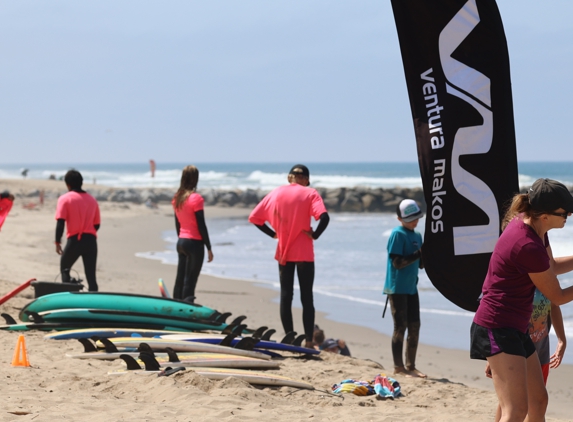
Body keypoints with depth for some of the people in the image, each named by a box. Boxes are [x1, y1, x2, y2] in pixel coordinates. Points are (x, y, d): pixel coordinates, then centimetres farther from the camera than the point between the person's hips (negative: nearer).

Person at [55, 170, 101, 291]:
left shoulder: (65, 199, 0)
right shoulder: (92, 199, 13)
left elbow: (60, 223, -9)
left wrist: (58, 242, -4)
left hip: (75, 240, -3)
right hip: (91, 240, 3)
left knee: (64, 269, 18)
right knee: (91, 275, 5)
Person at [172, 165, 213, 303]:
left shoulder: (177, 198, 7)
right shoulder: (196, 199, -14)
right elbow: (201, 225, -13)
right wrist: (209, 248, -8)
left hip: (181, 242, 7)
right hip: (195, 243, -7)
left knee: (179, 280, 11)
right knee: (190, 282, -6)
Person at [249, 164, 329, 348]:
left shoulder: (276, 193, 5)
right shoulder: (310, 194, -5)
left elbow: (254, 217, 5)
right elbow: (324, 217, -22)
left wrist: (273, 233, 8)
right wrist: (315, 235, -9)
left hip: (283, 252, 3)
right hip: (304, 253, -3)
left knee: (285, 295, 9)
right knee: (306, 297, 2)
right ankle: (308, 341, -1)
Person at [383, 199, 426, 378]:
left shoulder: (417, 235, 12)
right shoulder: (398, 234, -12)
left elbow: (421, 264, 15)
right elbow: (398, 263, -18)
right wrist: (419, 253, -19)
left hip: (411, 287, 8)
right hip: (397, 287, -8)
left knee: (414, 326, 8)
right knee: (400, 327, -5)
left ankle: (410, 366, 15)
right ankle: (398, 367, 1)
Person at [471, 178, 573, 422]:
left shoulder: (531, 225, 3)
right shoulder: (528, 246, -25)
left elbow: (552, 266, 23)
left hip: (515, 328, 11)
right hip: (498, 329, -11)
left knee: (538, 401, 20)